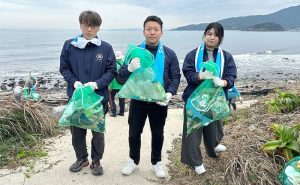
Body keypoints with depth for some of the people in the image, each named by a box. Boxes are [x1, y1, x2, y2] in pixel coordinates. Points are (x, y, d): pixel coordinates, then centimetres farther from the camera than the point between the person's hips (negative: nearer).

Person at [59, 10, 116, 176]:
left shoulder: (106, 48, -5)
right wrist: (74, 82, -14)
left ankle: (96, 161, 30)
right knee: (77, 131, 14)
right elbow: (64, 68, 4)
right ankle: (81, 158, 36)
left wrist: (97, 84, -19)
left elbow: (111, 71, -3)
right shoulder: (69, 45, -1)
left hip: (99, 97, -1)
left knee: (98, 131, 11)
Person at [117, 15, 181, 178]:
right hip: (138, 100, 0)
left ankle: (156, 162, 34)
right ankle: (133, 161, 34)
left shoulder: (169, 54, -1)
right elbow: (121, 77, -6)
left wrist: (169, 93, -17)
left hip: (159, 101, 0)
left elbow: (175, 77, 1)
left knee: (157, 133, 14)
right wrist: (130, 69, -29)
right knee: (134, 132, 12)